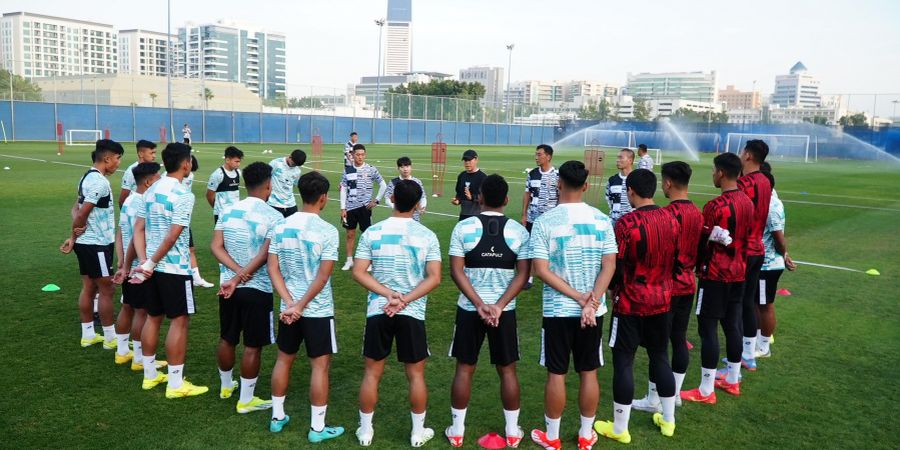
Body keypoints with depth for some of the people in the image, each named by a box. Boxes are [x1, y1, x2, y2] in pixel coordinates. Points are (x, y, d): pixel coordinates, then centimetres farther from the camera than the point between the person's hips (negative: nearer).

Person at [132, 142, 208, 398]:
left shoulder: (150, 191, 9)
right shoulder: (183, 195, -16)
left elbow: (138, 230, 7)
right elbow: (172, 236, -21)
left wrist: (145, 261, -1)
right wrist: (151, 263, -13)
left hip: (154, 267, 8)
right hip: (175, 268, -8)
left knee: (153, 318, 17)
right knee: (180, 321, 0)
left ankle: (150, 376, 28)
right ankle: (175, 385, 5)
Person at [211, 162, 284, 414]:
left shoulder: (228, 211, 2)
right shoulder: (273, 216, -15)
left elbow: (216, 247, -3)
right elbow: (264, 256, -22)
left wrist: (237, 272, -12)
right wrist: (239, 278, -18)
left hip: (229, 286, 6)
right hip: (257, 290, -6)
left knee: (227, 339, 20)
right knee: (253, 346, 6)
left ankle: (226, 386, 40)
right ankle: (246, 400, 15)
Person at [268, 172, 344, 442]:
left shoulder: (281, 227, 0)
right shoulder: (327, 231, -15)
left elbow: (273, 269, -2)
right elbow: (323, 276, -18)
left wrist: (291, 303, -7)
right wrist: (301, 305, -11)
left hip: (288, 308, 5)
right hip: (318, 310, -5)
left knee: (284, 359, 20)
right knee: (320, 366, 6)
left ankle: (277, 417, 32)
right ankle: (317, 428, 14)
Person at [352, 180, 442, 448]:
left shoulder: (372, 232, -3)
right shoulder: (427, 236, -5)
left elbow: (358, 272, -6)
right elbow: (434, 278, -10)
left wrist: (389, 294, -10)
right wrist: (405, 300, -12)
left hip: (378, 311, 1)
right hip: (413, 313, -1)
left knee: (372, 372, 13)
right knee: (416, 374, 13)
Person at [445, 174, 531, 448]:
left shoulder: (463, 228, -6)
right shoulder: (519, 231, -3)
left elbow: (456, 271, -11)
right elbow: (523, 274, -8)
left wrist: (480, 305, -11)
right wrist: (499, 305, -11)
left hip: (469, 309, 0)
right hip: (505, 310, 1)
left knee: (464, 368, 11)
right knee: (507, 370, 13)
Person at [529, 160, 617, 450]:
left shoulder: (545, 222, -11)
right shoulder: (601, 220, -2)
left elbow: (541, 269, -15)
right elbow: (609, 266, -7)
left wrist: (579, 298, -13)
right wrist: (590, 302, -12)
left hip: (558, 310, -2)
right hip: (593, 310, 3)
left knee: (556, 374, 9)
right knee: (589, 373, 13)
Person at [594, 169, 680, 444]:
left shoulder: (626, 223, -19)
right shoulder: (671, 220, 0)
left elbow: (616, 267, -14)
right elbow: (676, 260, 8)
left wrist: (613, 289, 6)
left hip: (631, 303, -6)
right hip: (662, 300, 6)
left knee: (623, 361, 4)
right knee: (660, 356, 19)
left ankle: (619, 428, 14)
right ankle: (668, 420, 31)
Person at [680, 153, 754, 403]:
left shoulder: (715, 206, -19)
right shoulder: (747, 202, 5)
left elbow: (702, 242, -12)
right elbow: (745, 238, 13)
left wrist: (694, 267, 2)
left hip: (715, 275, -8)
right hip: (739, 273, 8)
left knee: (708, 328, -2)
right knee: (732, 325, 15)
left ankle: (706, 391, 3)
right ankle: (732, 381, 27)